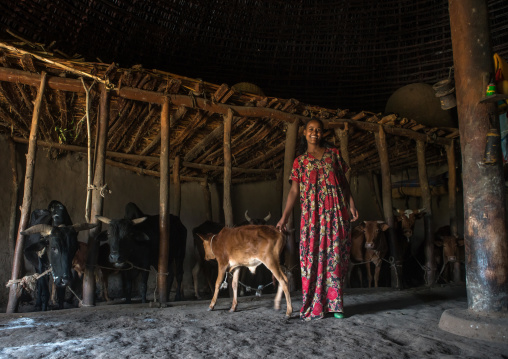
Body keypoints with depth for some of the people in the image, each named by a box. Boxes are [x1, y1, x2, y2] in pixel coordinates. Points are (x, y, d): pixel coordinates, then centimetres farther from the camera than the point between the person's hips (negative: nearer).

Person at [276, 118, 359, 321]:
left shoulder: (333, 154, 13)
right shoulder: (300, 161, 10)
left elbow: (344, 181, 12)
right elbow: (294, 191, 3)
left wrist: (351, 204, 0)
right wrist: (284, 217, -7)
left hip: (336, 213, 1)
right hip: (312, 216, -1)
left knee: (335, 257, 2)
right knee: (313, 258, -2)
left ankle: (334, 304, 12)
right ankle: (314, 307, 7)